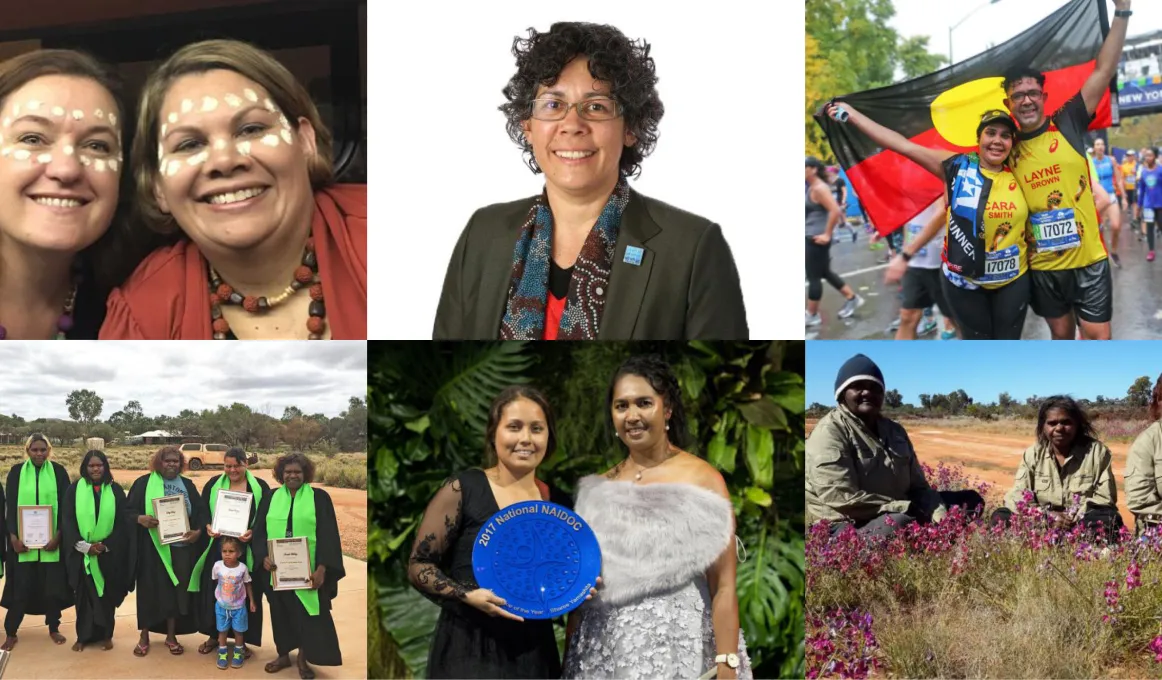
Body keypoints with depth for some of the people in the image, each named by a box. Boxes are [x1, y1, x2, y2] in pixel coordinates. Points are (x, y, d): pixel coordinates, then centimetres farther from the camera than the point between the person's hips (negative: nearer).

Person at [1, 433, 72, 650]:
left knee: (53, 585, 4)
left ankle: (53, 628, 19)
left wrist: (58, 535, -10)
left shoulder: (58, 471, 1)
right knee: (20, 586, 1)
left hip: (52, 539, 0)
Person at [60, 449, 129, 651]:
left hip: (109, 553, 0)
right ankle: (83, 636, 13)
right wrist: (84, 546, -14)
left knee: (107, 595, 5)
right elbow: (67, 521, -4)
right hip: (81, 553, 0)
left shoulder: (115, 490, 3)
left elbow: (123, 522, 0)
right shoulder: (74, 490, 1)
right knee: (84, 595, 4)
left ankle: (106, 635, 15)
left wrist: (105, 545, -11)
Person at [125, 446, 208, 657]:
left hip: (181, 546, 2)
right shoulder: (144, 483, 1)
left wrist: (198, 531, -13)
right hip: (152, 547, -2)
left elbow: (202, 512, 6)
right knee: (150, 590, 4)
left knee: (176, 590, 8)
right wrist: (140, 518, -25)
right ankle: (144, 637, 19)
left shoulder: (187, 485, 10)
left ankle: (171, 636, 20)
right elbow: (128, 509, -3)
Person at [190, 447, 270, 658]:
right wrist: (208, 527, -16)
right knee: (214, 591, 5)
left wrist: (253, 532, -19)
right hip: (217, 547, 1)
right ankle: (214, 635, 20)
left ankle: (241, 639, 16)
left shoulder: (260, 487, 0)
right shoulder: (213, 484, 5)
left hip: (247, 550, -1)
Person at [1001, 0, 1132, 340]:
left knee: (1098, 336, 1)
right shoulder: (1007, 146, 1)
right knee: (1061, 333, 14)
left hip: (1088, 259, -2)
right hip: (1042, 266, 2)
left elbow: (1104, 71, -8)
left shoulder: (1068, 125, -2)